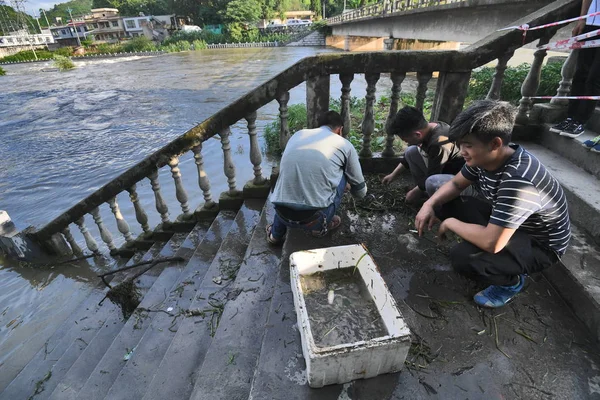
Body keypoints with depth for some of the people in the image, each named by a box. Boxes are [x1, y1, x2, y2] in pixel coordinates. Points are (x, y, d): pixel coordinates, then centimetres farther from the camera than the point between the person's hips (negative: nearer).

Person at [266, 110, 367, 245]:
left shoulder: (298, 134, 16)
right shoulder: (345, 145, 7)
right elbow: (361, 192, 16)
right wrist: (349, 188, 42)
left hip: (282, 215, 4)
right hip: (313, 218, -3)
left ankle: (276, 233, 32)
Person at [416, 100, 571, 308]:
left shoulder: (518, 182, -39)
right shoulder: (485, 156, -13)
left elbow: (491, 243, -42)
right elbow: (455, 184, 3)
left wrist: (451, 223, -25)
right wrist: (430, 204, -15)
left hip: (540, 245, -8)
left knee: (463, 257, -32)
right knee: (445, 204, -4)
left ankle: (511, 281, 3)